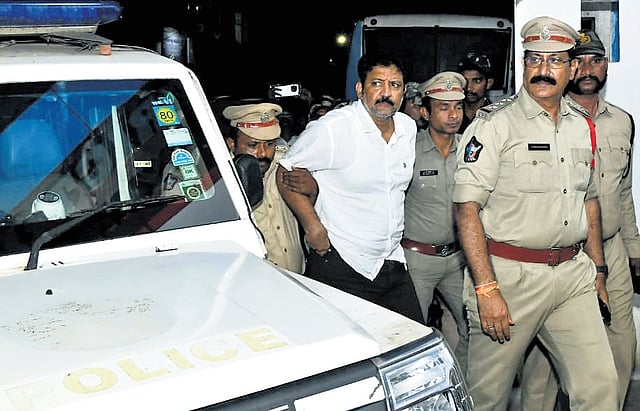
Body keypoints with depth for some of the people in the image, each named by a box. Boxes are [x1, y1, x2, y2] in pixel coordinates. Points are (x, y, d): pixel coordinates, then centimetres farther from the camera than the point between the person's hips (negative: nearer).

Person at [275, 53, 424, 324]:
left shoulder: (408, 127, 7)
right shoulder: (332, 129, -16)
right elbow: (287, 174, -10)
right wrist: (313, 227, -15)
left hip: (393, 265, 7)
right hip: (340, 268, -7)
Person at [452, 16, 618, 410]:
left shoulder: (581, 127, 12)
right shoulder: (495, 123, -9)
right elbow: (467, 207, -15)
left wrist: (597, 269, 20)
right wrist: (486, 288, -20)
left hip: (573, 274, 6)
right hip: (510, 274, -5)